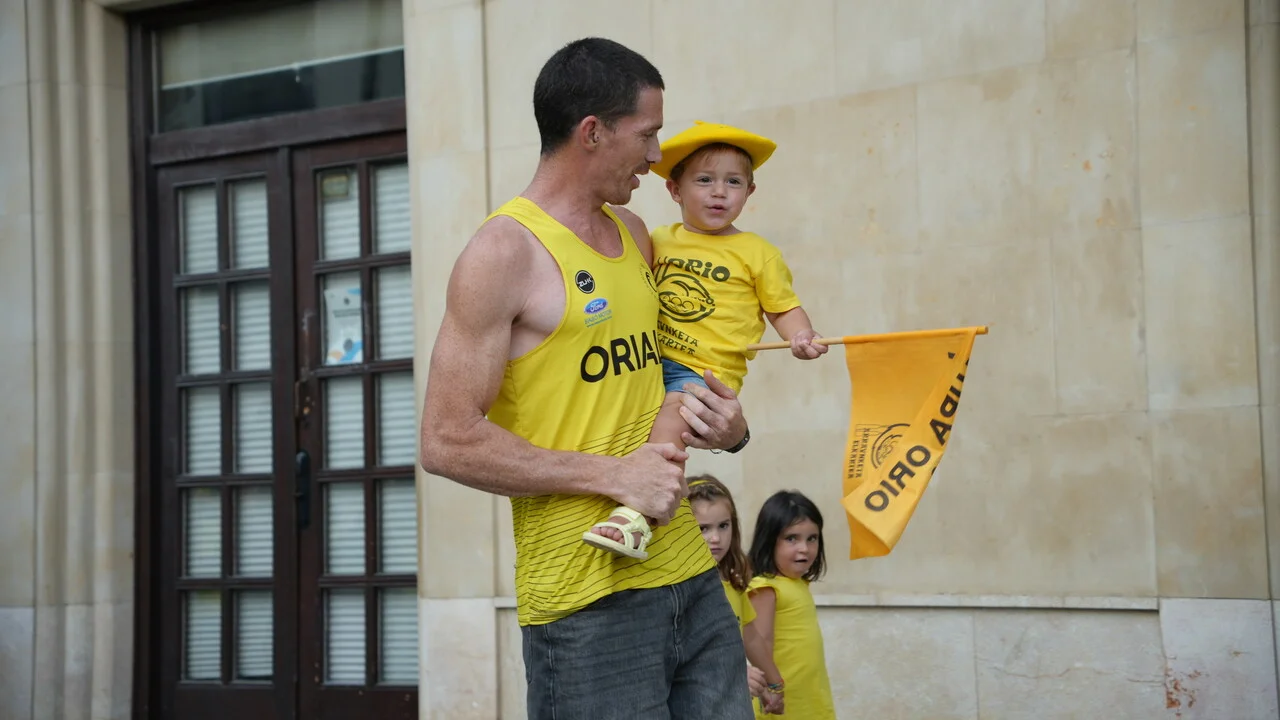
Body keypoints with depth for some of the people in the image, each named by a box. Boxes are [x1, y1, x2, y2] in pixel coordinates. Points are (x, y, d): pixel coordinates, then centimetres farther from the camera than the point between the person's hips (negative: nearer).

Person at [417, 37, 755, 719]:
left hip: (690, 576, 8)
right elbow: (448, 442, -14)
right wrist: (612, 475, -15)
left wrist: (725, 427, 8)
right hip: (589, 600, -7)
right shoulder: (505, 249, -9)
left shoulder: (632, 233, 16)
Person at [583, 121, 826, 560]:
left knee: (673, 409, -32)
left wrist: (801, 336, -13)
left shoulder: (757, 253, 4)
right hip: (653, 360, 7)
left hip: (707, 371, -6)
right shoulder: (659, 241, 15)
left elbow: (784, 307, 7)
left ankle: (635, 518, -42)